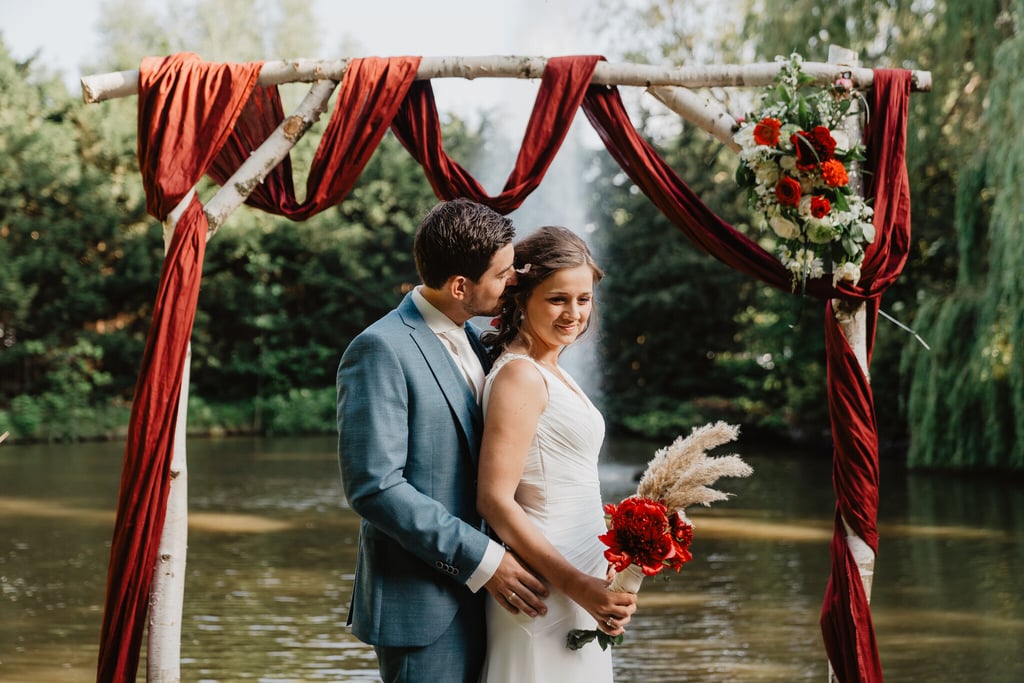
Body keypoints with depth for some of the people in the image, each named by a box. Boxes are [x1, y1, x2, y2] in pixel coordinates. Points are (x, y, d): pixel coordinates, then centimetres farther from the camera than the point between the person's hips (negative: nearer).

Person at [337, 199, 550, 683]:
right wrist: (481, 560, -20)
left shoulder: (469, 339, 11)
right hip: (422, 606, -8)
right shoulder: (382, 350, -15)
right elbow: (373, 486, -21)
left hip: (473, 593, 8)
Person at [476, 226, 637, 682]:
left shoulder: (551, 372, 11)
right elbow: (495, 499, -21)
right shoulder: (520, 375, -15)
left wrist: (595, 583, 14)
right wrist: (576, 585, -21)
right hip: (546, 589, -9)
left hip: (582, 580, 9)